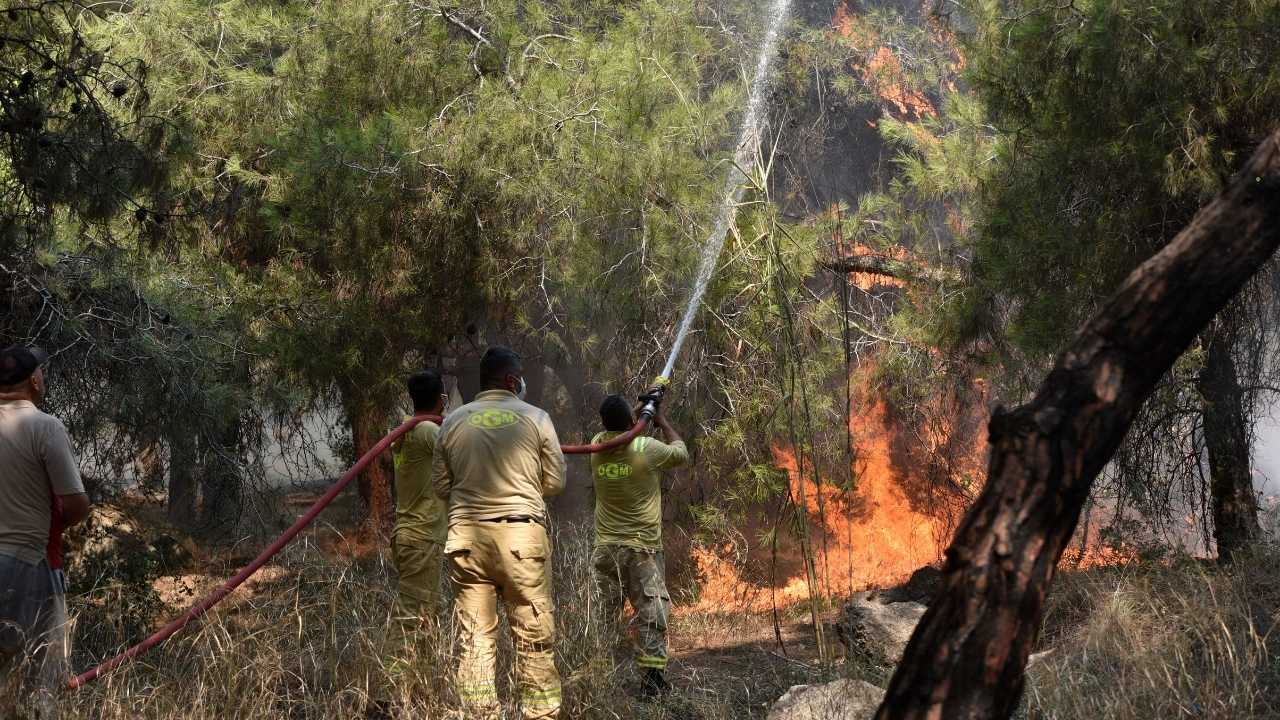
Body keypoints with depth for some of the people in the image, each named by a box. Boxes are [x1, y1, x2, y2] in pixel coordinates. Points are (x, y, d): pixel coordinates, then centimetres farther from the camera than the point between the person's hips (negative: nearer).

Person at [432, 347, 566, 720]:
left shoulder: (454, 421, 6)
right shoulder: (535, 418, 1)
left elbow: (441, 485, 11)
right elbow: (555, 481, 5)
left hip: (466, 536, 2)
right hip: (522, 534, -2)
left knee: (475, 637, 6)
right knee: (534, 637, 4)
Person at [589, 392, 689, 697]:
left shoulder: (597, 446, -2)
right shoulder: (647, 449, -13)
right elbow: (682, 454, 7)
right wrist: (662, 421, 18)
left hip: (605, 548, 3)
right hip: (643, 547, -3)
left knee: (603, 616, 8)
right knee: (651, 614, 2)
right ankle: (652, 678, 0)